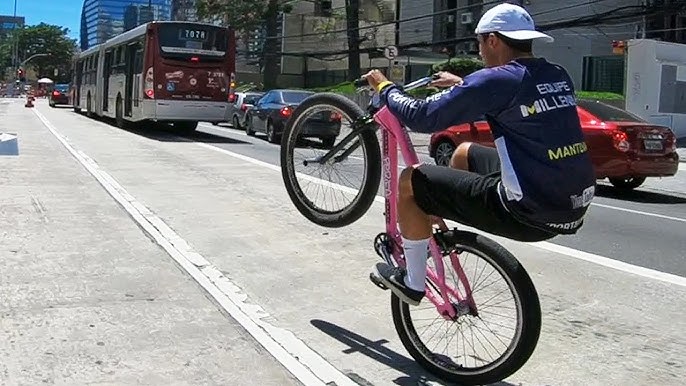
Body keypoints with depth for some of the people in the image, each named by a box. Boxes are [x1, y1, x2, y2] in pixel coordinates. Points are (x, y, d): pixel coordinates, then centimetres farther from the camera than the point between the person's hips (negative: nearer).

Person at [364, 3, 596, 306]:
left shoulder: (496, 79, -16)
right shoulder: (558, 77, 7)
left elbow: (421, 117, -12)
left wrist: (384, 87, 6)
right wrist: (462, 85, 38)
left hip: (532, 215, -8)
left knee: (411, 180, 4)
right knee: (465, 153, 28)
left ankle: (412, 283, 17)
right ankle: (436, 227, 46)